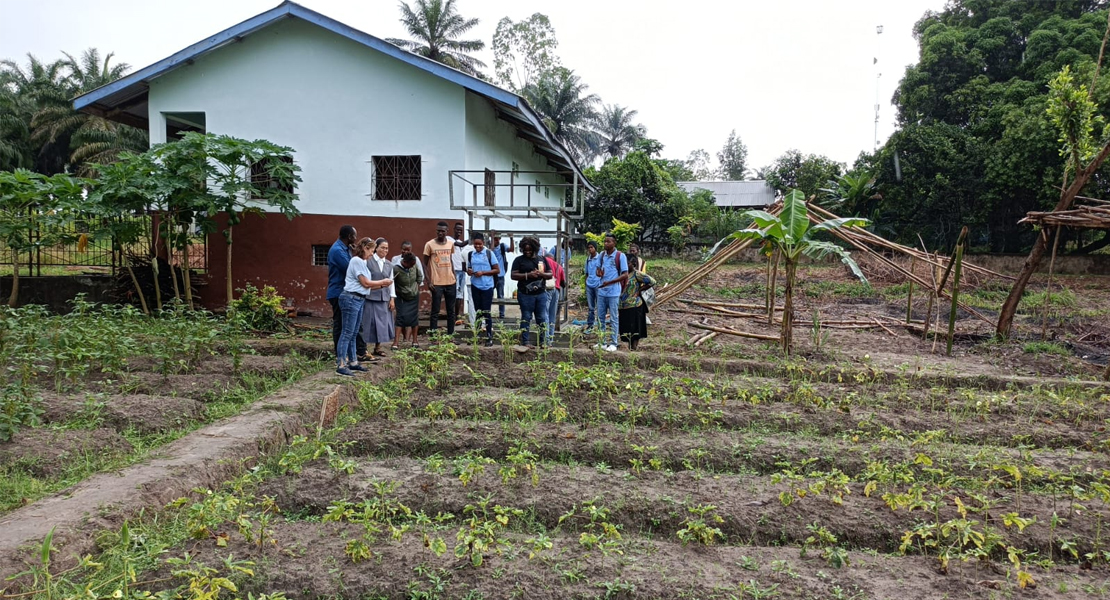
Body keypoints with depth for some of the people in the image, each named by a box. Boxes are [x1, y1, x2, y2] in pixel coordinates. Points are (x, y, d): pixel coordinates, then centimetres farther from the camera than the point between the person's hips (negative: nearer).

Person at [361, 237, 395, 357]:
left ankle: (378, 348, 20)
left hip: (384, 299, 6)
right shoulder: (368, 261, -5)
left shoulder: (389, 264, 13)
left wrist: (392, 298, 9)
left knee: (382, 323, 8)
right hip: (370, 297, -6)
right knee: (368, 323, -3)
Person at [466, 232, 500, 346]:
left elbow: (497, 270, -6)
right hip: (475, 286, 4)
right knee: (477, 312, 10)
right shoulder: (470, 254, 6)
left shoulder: (489, 253, -6)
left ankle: (489, 337, 3)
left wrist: (483, 273, -16)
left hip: (487, 286, -4)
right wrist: (469, 271, -6)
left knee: (487, 312, -2)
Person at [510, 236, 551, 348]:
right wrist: (527, 275, -18)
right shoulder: (519, 260, 3)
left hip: (541, 293, 3)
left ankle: (541, 341, 15)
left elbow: (550, 275, 13)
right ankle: (525, 341, 6)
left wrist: (541, 274, -9)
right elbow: (513, 275, -5)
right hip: (525, 294, -3)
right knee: (526, 317, 1)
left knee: (541, 318, 7)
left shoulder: (541, 260, 13)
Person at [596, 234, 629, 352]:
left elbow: (625, 275, -12)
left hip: (613, 292, -6)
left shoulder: (620, 256, -9)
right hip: (601, 291, 6)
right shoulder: (602, 255, 8)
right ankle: (602, 341, 20)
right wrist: (599, 273, -7)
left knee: (613, 318, 1)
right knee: (601, 317, 10)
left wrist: (610, 282, -20)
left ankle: (613, 343, 6)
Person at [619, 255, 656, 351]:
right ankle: (629, 347, 20)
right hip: (624, 306, 7)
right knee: (626, 328, 10)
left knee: (634, 328, -1)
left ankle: (634, 348, 4)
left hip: (634, 306, -7)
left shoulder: (637, 274, -10)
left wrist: (639, 290, -8)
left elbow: (652, 281, -14)